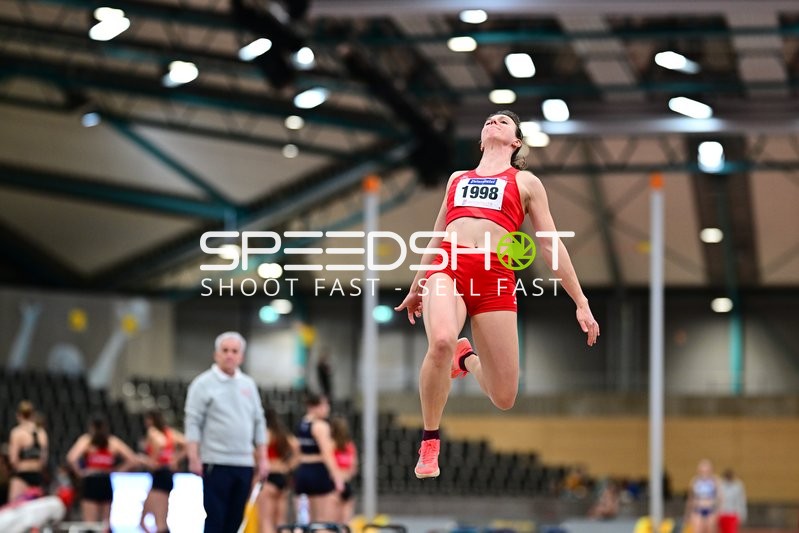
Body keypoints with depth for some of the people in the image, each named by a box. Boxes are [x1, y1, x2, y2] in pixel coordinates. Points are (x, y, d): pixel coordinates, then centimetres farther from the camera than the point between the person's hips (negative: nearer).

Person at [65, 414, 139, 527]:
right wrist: (117, 470, 9)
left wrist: (79, 472, 1)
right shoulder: (114, 442, 10)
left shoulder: (86, 440, 3)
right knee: (106, 524, 13)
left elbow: (71, 458, -14)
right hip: (109, 482, 3)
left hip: (91, 482, -3)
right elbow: (133, 460, 4)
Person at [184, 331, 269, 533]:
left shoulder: (248, 384, 14)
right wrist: (194, 458, -14)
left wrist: (262, 458, 11)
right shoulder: (203, 384, -2)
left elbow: (259, 423, 17)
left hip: (244, 463, 5)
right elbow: (193, 423, -6)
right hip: (216, 463, -5)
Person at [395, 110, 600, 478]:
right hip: (448, 268, 1)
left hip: (494, 278, -1)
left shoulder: (526, 182, 19)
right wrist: (415, 290, 40)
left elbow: (551, 245, 16)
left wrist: (581, 303, 10)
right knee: (441, 341, -35)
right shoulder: (457, 178, 27)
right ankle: (429, 444, -15)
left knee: (503, 399, -2)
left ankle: (467, 358, 35)